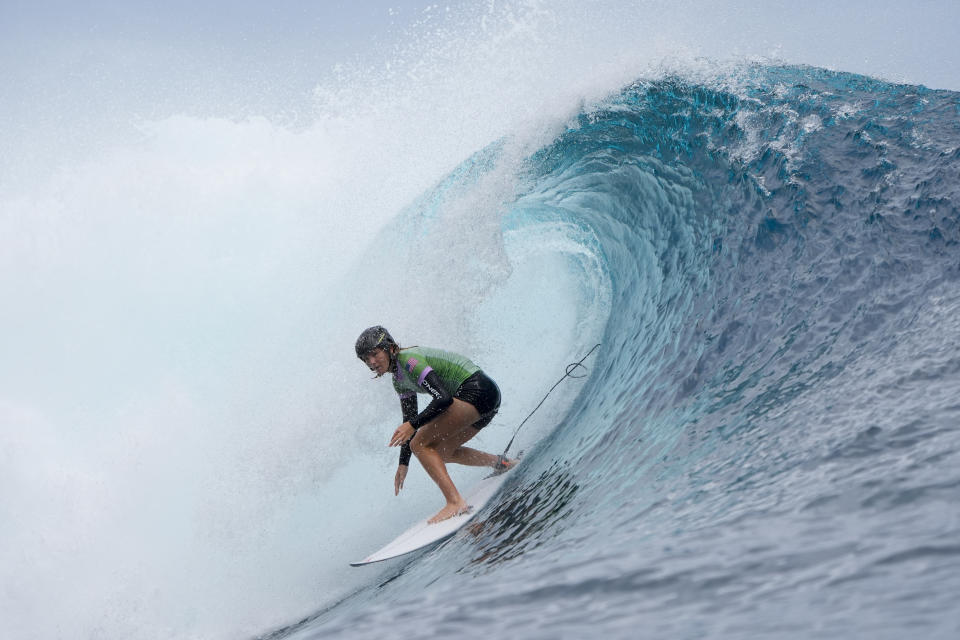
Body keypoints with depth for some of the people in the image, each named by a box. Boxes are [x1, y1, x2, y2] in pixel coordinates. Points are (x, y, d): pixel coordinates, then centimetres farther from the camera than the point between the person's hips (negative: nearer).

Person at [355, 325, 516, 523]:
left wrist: (412, 425, -25)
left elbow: (443, 398, -23)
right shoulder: (400, 380, 14)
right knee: (441, 451, 22)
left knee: (420, 444, -13)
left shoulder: (409, 360, -16)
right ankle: (503, 464, 27)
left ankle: (455, 502, -20)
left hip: (476, 390, -10)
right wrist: (403, 463, 15)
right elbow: (410, 419, 19)